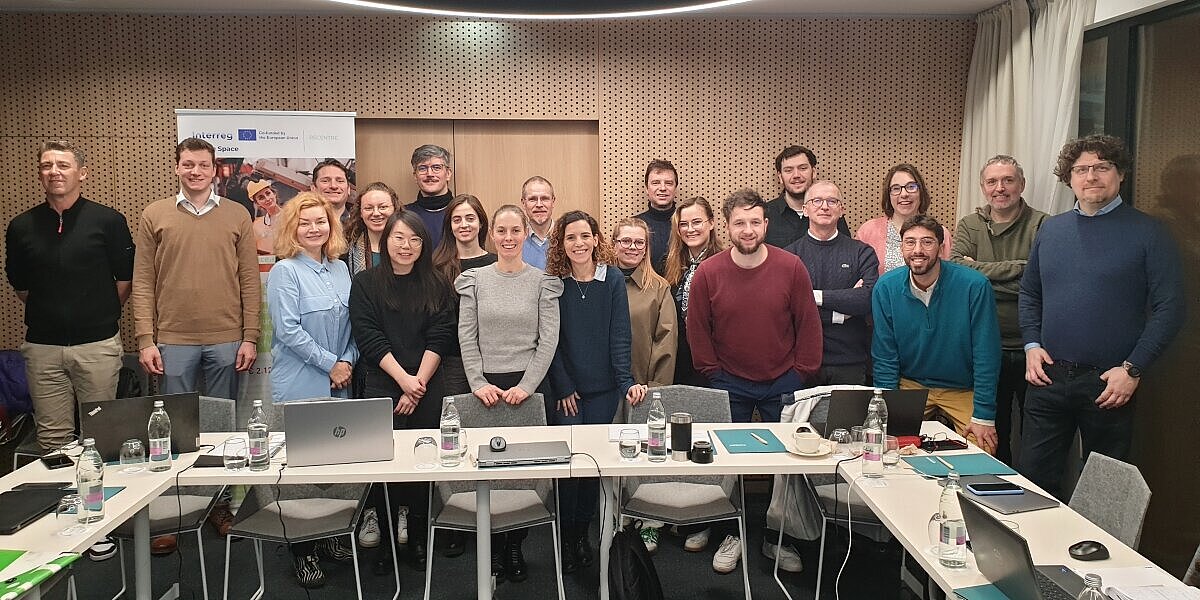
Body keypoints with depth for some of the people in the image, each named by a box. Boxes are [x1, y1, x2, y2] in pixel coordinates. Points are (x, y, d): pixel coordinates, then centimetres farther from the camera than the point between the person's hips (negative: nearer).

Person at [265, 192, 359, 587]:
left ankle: (329, 537, 23)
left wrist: (348, 362, 1)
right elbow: (288, 330, -14)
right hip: (300, 387, -6)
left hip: (338, 385, 6)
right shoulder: (285, 272, -7)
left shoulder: (340, 269, 12)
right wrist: (330, 364, -12)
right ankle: (303, 551, 10)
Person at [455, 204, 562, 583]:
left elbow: (548, 339, -3)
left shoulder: (543, 281, 1)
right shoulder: (474, 280, 4)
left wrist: (526, 386, -12)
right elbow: (466, 338, 1)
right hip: (485, 386, 1)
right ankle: (493, 548, 18)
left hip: (530, 386, -1)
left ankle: (515, 546, 19)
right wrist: (478, 383, -9)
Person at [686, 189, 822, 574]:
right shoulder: (708, 274, -8)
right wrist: (712, 374, -1)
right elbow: (697, 330, 1)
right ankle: (733, 534, 25)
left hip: (783, 384, 0)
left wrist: (802, 374, -4)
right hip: (730, 385, 0)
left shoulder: (791, 267, -9)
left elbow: (808, 324, -2)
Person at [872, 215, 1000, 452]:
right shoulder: (886, 287, -9)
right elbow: (885, 357, -3)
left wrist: (984, 417, -16)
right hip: (910, 385, 2)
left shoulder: (974, 285, -17)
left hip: (963, 389, -1)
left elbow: (986, 355, -13)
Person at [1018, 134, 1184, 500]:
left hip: (1109, 383, -3)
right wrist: (1032, 345, 2)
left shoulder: (1148, 233, -3)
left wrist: (1133, 370, -13)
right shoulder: (1051, 230, 10)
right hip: (1048, 377, 4)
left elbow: (1169, 308, -7)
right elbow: (1029, 294, 17)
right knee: (1032, 475, 6)